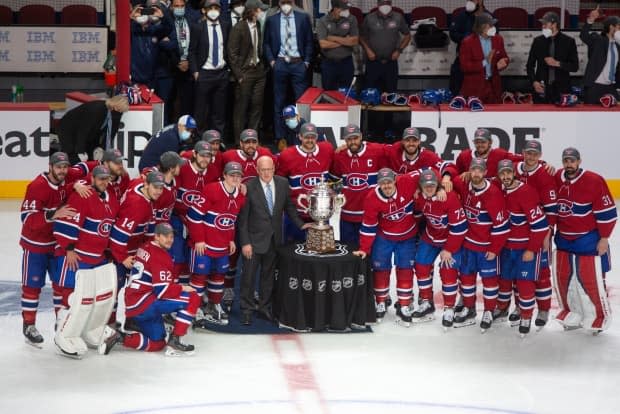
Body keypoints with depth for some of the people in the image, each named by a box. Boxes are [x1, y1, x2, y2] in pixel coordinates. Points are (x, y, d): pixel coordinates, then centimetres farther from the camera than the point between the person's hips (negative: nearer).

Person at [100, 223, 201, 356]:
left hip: (133, 305, 10)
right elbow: (162, 291, -20)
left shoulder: (145, 248, 13)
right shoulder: (160, 257, -15)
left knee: (157, 344, 20)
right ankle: (174, 341, -8)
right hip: (143, 304, -10)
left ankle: (120, 337, 4)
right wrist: (182, 288, -3)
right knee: (192, 298, -10)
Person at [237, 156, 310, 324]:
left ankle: (265, 307, 27)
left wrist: (300, 224, 4)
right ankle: (247, 310, 14)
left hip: (274, 239, 4)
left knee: (269, 274, 14)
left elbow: (288, 206, 13)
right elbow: (242, 218, -12)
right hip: (254, 239, -4)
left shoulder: (283, 183, -2)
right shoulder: (249, 187, -15)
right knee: (249, 275, 2)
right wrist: (245, 242, -14)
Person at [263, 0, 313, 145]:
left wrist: (307, 61, -2)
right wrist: (271, 60, -2)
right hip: (280, 64, 0)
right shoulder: (271, 20, 4)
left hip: (298, 63, 0)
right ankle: (279, 136, 13)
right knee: (279, 102, 5)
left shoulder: (303, 18, 4)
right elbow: (266, 43, 8)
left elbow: (309, 41, 5)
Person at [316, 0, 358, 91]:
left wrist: (334, 38, -14)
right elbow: (323, 44, -18)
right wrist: (345, 41, -11)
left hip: (346, 62, 1)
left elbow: (355, 41, -10)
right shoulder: (322, 21, -9)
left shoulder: (351, 19, -4)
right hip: (328, 63, -1)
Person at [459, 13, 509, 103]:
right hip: (474, 89, -4)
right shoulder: (467, 42, -8)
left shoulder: (498, 39, 6)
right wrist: (484, 62, -19)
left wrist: (501, 63, -10)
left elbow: (504, 58, 14)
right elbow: (465, 66, -13)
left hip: (494, 86, 4)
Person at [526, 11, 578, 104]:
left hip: (561, 90, -2)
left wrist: (557, 63, -13)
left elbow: (575, 66, 1)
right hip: (541, 88, 2)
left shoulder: (568, 41, 3)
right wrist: (534, 82, -3)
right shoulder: (538, 41, 8)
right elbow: (530, 65, 12)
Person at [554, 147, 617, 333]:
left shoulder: (594, 181, -17)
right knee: (563, 279, 10)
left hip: (589, 241, -6)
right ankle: (573, 316, 26)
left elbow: (607, 211, -13)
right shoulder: (556, 179, 0)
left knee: (591, 282, -4)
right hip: (564, 240, 6)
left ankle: (599, 319, 11)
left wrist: (604, 238, -12)